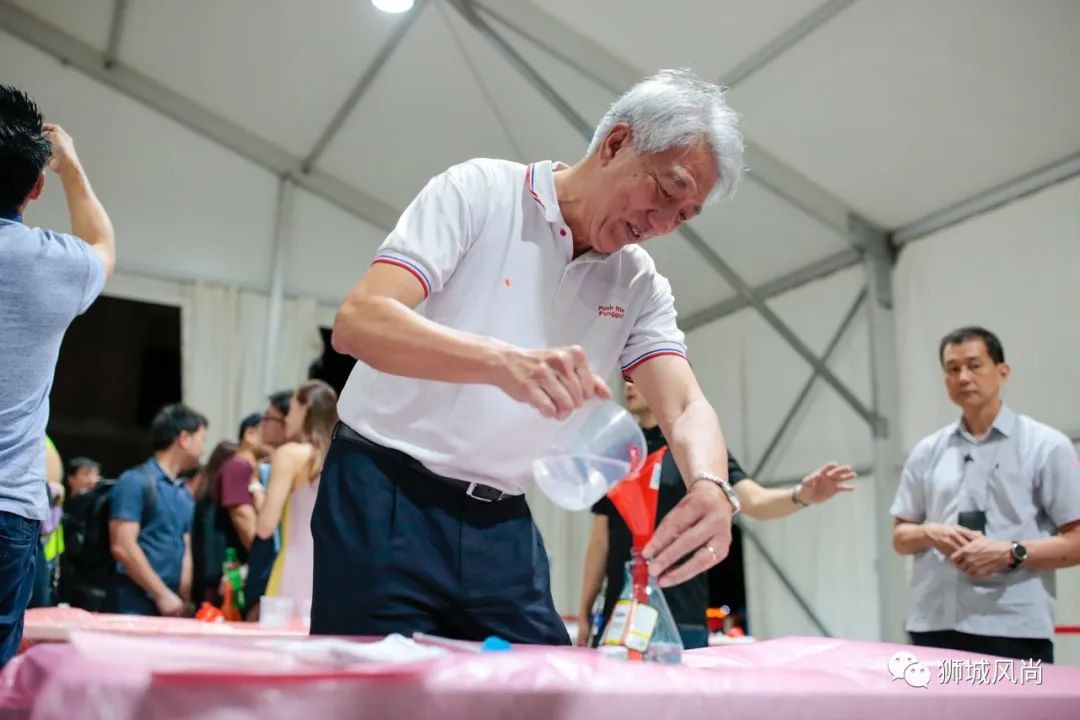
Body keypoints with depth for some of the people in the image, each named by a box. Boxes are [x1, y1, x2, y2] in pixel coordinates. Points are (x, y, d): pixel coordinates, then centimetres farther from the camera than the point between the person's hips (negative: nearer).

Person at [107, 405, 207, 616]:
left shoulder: (185, 494, 15)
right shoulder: (135, 481, -7)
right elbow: (122, 547, -14)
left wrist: (184, 601, 3)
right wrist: (162, 594, -14)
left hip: (170, 608, 7)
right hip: (133, 607, -6)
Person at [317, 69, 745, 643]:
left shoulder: (640, 287, 5)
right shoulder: (478, 191, -10)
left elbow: (687, 408, -6)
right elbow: (357, 322, -22)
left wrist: (710, 486, -30)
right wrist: (505, 361, -39)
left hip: (504, 528, 5)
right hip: (385, 501, -4)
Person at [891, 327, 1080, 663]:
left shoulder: (1046, 445, 1)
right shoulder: (927, 452, 13)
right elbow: (900, 536, 17)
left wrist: (1010, 553, -17)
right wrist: (929, 533, -4)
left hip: (1014, 632, -4)